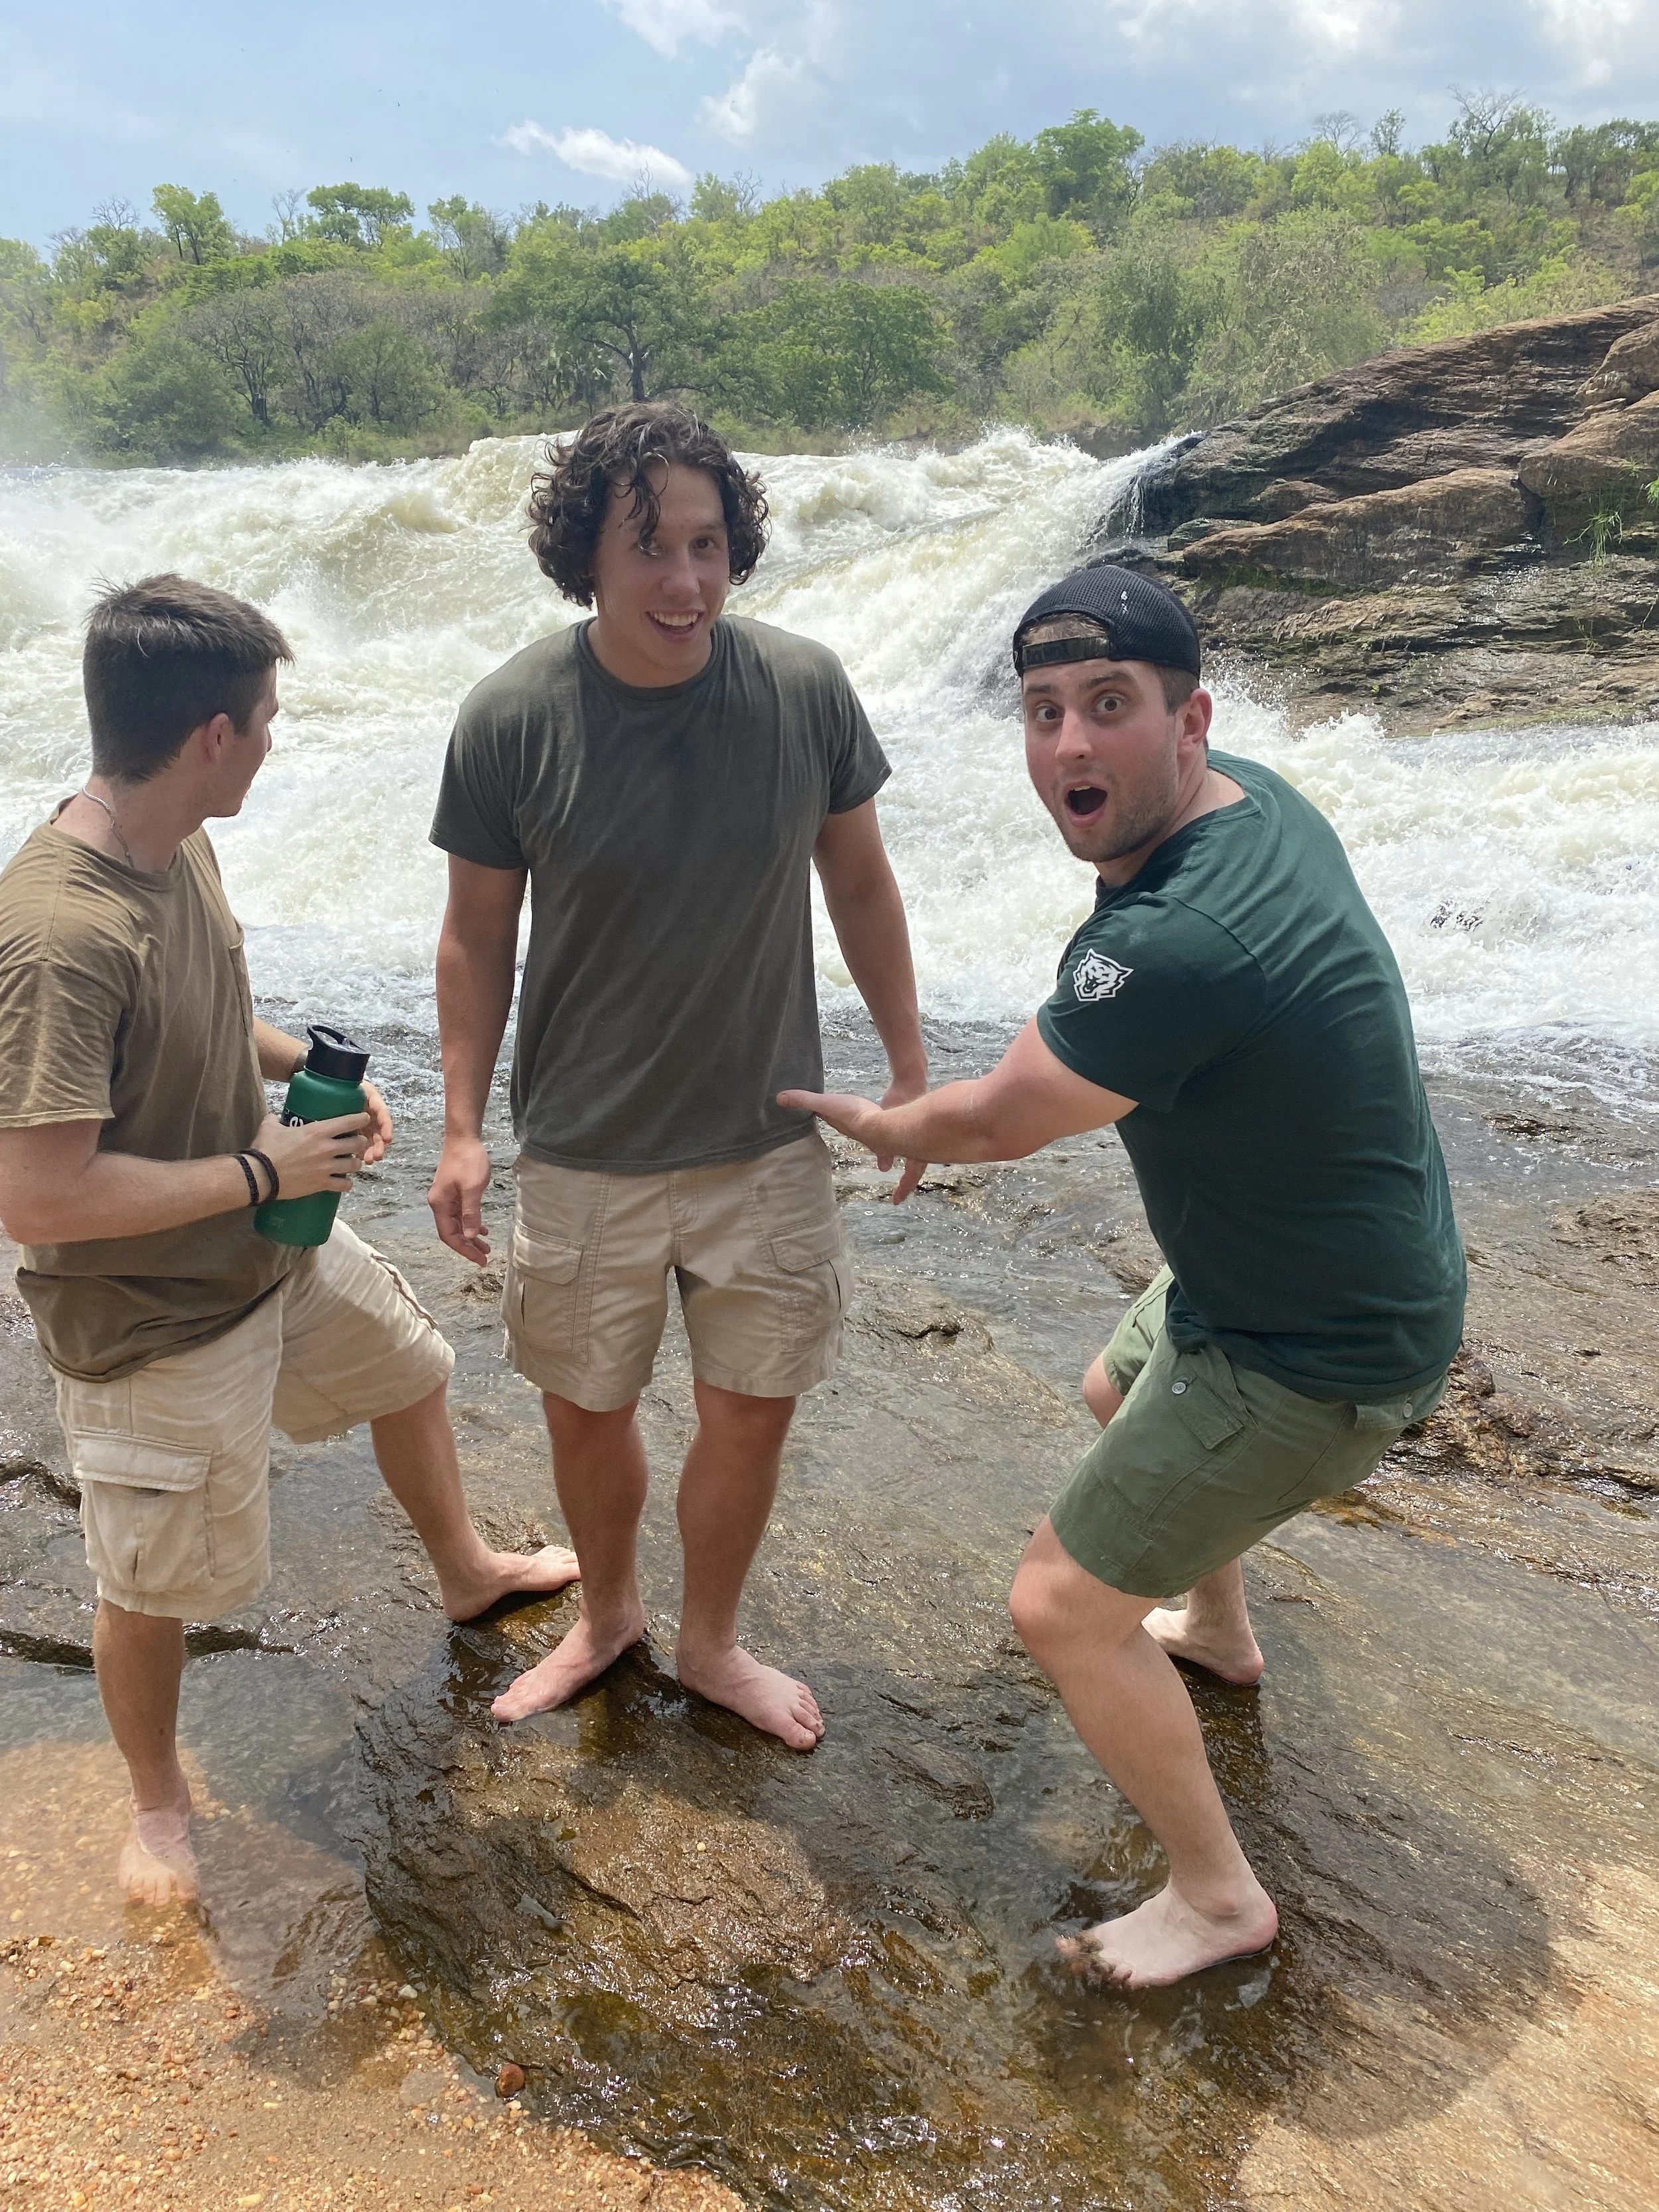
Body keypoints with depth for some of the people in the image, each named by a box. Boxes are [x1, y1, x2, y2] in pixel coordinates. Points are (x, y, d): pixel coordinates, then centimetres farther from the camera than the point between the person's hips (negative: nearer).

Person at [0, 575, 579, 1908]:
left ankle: (466, 1571, 57)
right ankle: (158, 1795, 43)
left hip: (279, 1246, 9)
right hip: (160, 1318, -9)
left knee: (407, 1369, 28)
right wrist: (260, 1172, -26)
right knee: (156, 1581, 13)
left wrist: (302, 1065, -4)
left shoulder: (181, 846, -6)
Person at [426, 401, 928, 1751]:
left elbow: (859, 881, 2)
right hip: (584, 1151, 0)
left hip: (768, 1139, 1)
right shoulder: (512, 719, -14)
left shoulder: (805, 688, -11)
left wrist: (910, 1068, 5)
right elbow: (478, 934, -3)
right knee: (587, 1410, 16)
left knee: (752, 1412, 12)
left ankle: (711, 1642, 40)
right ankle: (606, 1615, 47)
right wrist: (464, 1129, -3)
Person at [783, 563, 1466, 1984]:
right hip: (1345, 1272, 10)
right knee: (1122, 1389, 34)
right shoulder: (1255, 801, -5)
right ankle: (1216, 1626, 59)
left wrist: (869, 1123, 0)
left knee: (1063, 1607, -1)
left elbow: (994, 1126, -20)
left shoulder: (1173, 943, -36)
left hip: (1316, 1359, -10)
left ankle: (1219, 1898, 21)